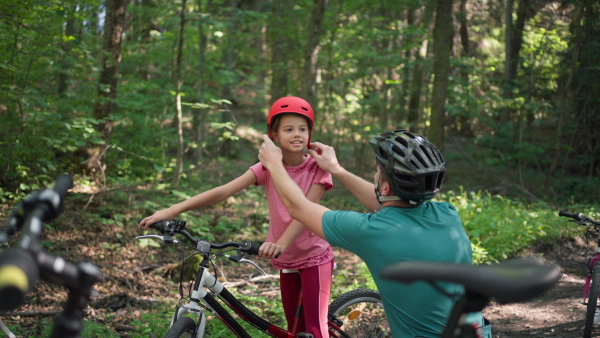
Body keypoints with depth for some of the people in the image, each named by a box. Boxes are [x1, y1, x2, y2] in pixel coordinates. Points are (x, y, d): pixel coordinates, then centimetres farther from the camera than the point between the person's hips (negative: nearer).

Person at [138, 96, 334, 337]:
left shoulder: (318, 169, -13)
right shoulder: (268, 167, -7)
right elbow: (224, 191, -17)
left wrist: (281, 244, -45)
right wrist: (172, 210, -28)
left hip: (314, 257, -3)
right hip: (286, 261, 3)